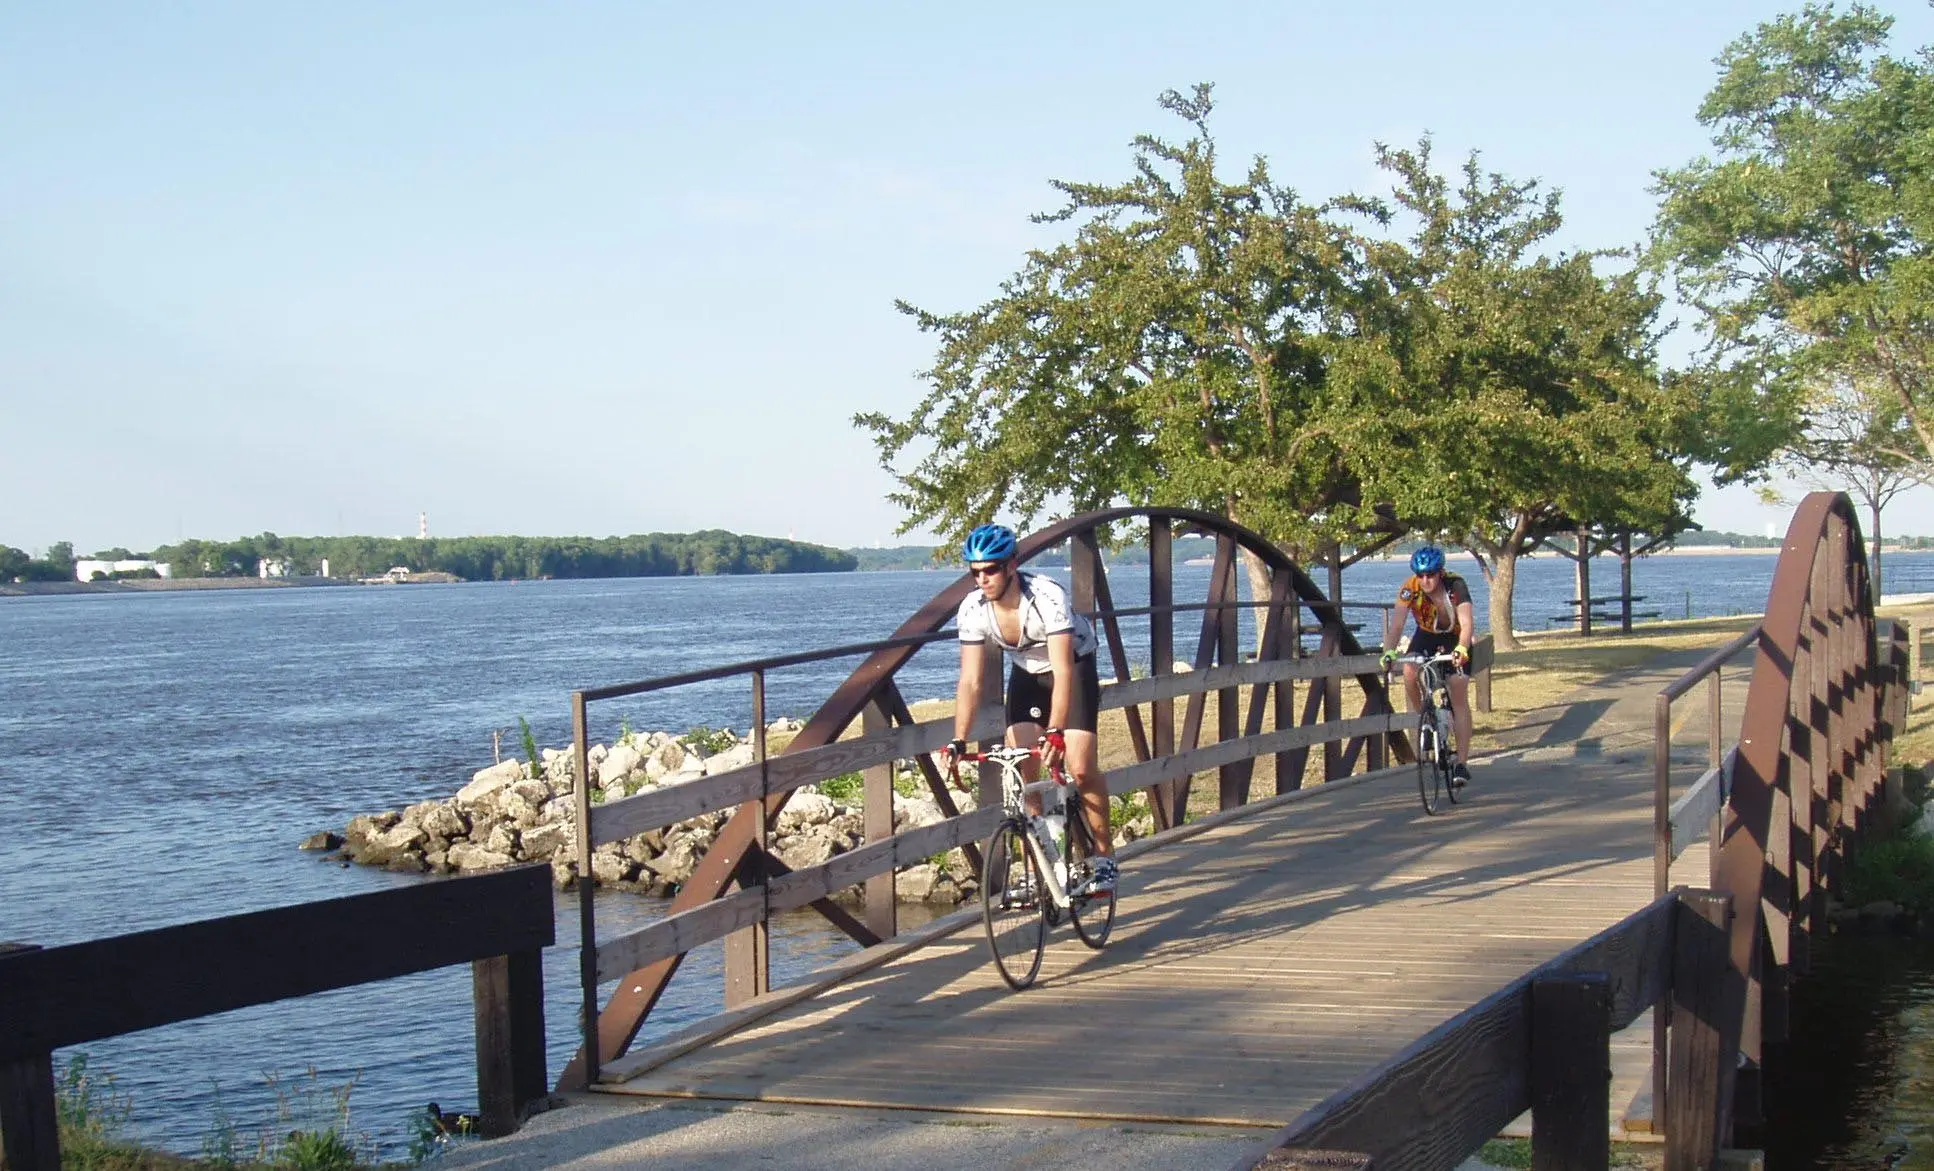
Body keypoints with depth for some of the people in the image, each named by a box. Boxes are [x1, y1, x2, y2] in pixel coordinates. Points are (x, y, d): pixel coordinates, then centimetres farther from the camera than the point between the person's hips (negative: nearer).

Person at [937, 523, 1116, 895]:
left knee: (1081, 769, -16)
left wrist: (1055, 733, -48)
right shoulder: (972, 609, -22)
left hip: (1074, 669, -4)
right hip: (1027, 675, 4)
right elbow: (970, 680, -20)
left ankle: (1105, 859, 2)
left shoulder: (1048, 597, -34)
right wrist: (959, 741, -30)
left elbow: (1063, 672, -38)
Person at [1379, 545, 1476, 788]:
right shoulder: (1410, 588, -26)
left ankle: (1461, 763, -10)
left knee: (1459, 696, -12)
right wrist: (1389, 651, -52)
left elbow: (1467, 623, -41)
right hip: (1427, 635, 2)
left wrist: (1461, 649, -60)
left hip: (1456, 638, -2)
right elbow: (1396, 624, -34)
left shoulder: (1456, 585, -31)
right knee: (1409, 672, -27)